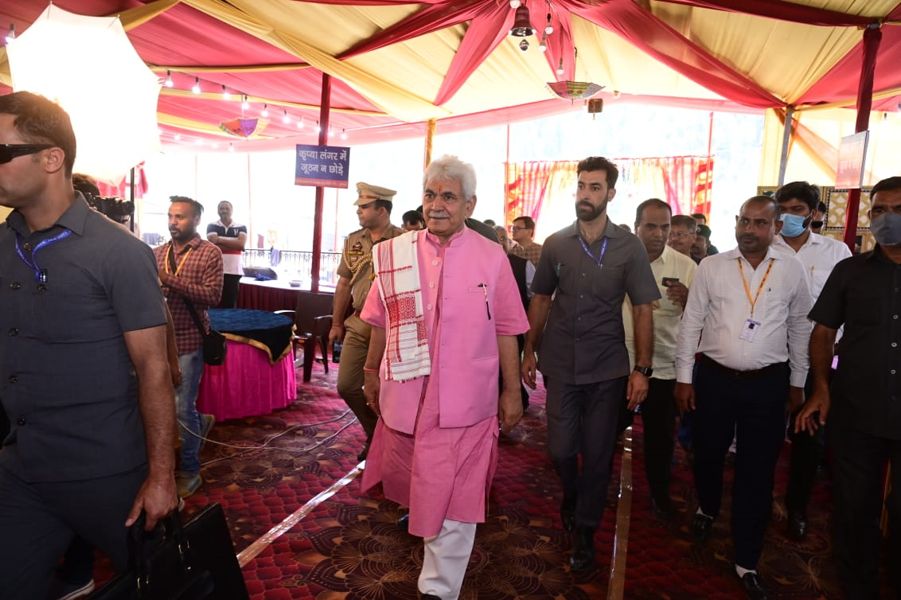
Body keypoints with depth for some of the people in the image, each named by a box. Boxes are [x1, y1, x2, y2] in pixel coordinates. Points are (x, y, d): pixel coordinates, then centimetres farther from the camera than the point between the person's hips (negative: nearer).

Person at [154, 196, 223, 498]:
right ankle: (199, 423, 43)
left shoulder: (210, 253, -6)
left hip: (189, 340, -5)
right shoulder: (157, 253, 11)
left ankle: (189, 471, 19)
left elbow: (212, 296, -16)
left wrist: (170, 280, -23)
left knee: (181, 409, -1)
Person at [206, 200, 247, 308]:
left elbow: (241, 244, -8)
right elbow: (214, 245, -8)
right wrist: (234, 245, -8)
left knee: (231, 305, 1)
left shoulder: (241, 227, 10)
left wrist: (220, 240, -9)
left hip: (234, 271, 1)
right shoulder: (212, 226, 7)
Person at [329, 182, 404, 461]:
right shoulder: (353, 240, 7)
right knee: (346, 385, 9)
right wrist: (336, 323, 13)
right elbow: (344, 284, 13)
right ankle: (375, 433, 32)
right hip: (358, 324, 6)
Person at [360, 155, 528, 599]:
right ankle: (419, 516, 56)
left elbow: (504, 331, -1)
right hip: (406, 392, 3)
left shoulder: (491, 258, -5)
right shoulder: (396, 253, 0)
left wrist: (512, 390, 1)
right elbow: (382, 322, 8)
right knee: (413, 481, 23)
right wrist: (371, 371, 13)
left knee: (453, 496, 5)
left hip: (464, 398, -2)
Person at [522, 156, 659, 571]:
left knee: (597, 455, 8)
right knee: (560, 449, 6)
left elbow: (643, 309, -4)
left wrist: (643, 369, -8)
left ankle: (584, 532, 29)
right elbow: (540, 299, 9)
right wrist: (530, 351, 6)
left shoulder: (629, 247, -4)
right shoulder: (556, 244, 1)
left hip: (607, 369, -1)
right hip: (560, 366, 1)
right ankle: (571, 494, 41)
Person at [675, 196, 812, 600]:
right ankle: (707, 509, 48)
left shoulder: (792, 270, 0)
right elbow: (691, 323, -1)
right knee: (708, 454, 16)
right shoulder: (711, 266, -3)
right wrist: (684, 377, -3)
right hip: (713, 377, 0)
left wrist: (797, 383, 12)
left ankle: (746, 562, 23)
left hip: (768, 383, 1)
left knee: (757, 472, 8)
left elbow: (800, 328, 9)